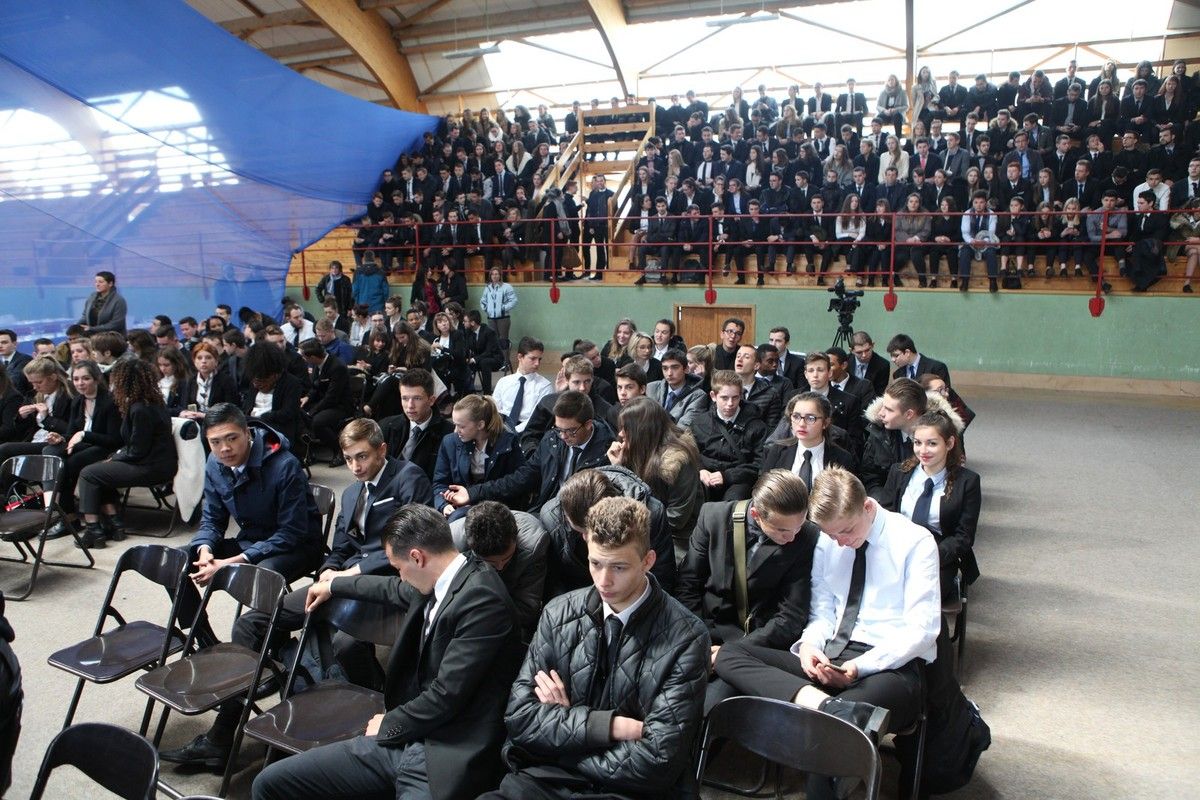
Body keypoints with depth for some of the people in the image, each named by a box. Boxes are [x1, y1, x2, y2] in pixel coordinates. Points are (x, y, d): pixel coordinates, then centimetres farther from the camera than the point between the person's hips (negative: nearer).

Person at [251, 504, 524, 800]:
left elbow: (446, 696, -20)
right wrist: (333, 585, 44)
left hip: (445, 758, -8)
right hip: (402, 734, 9)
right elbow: (397, 590, 30)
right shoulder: (442, 580, 6)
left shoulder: (482, 597, -20)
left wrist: (389, 724, -2)